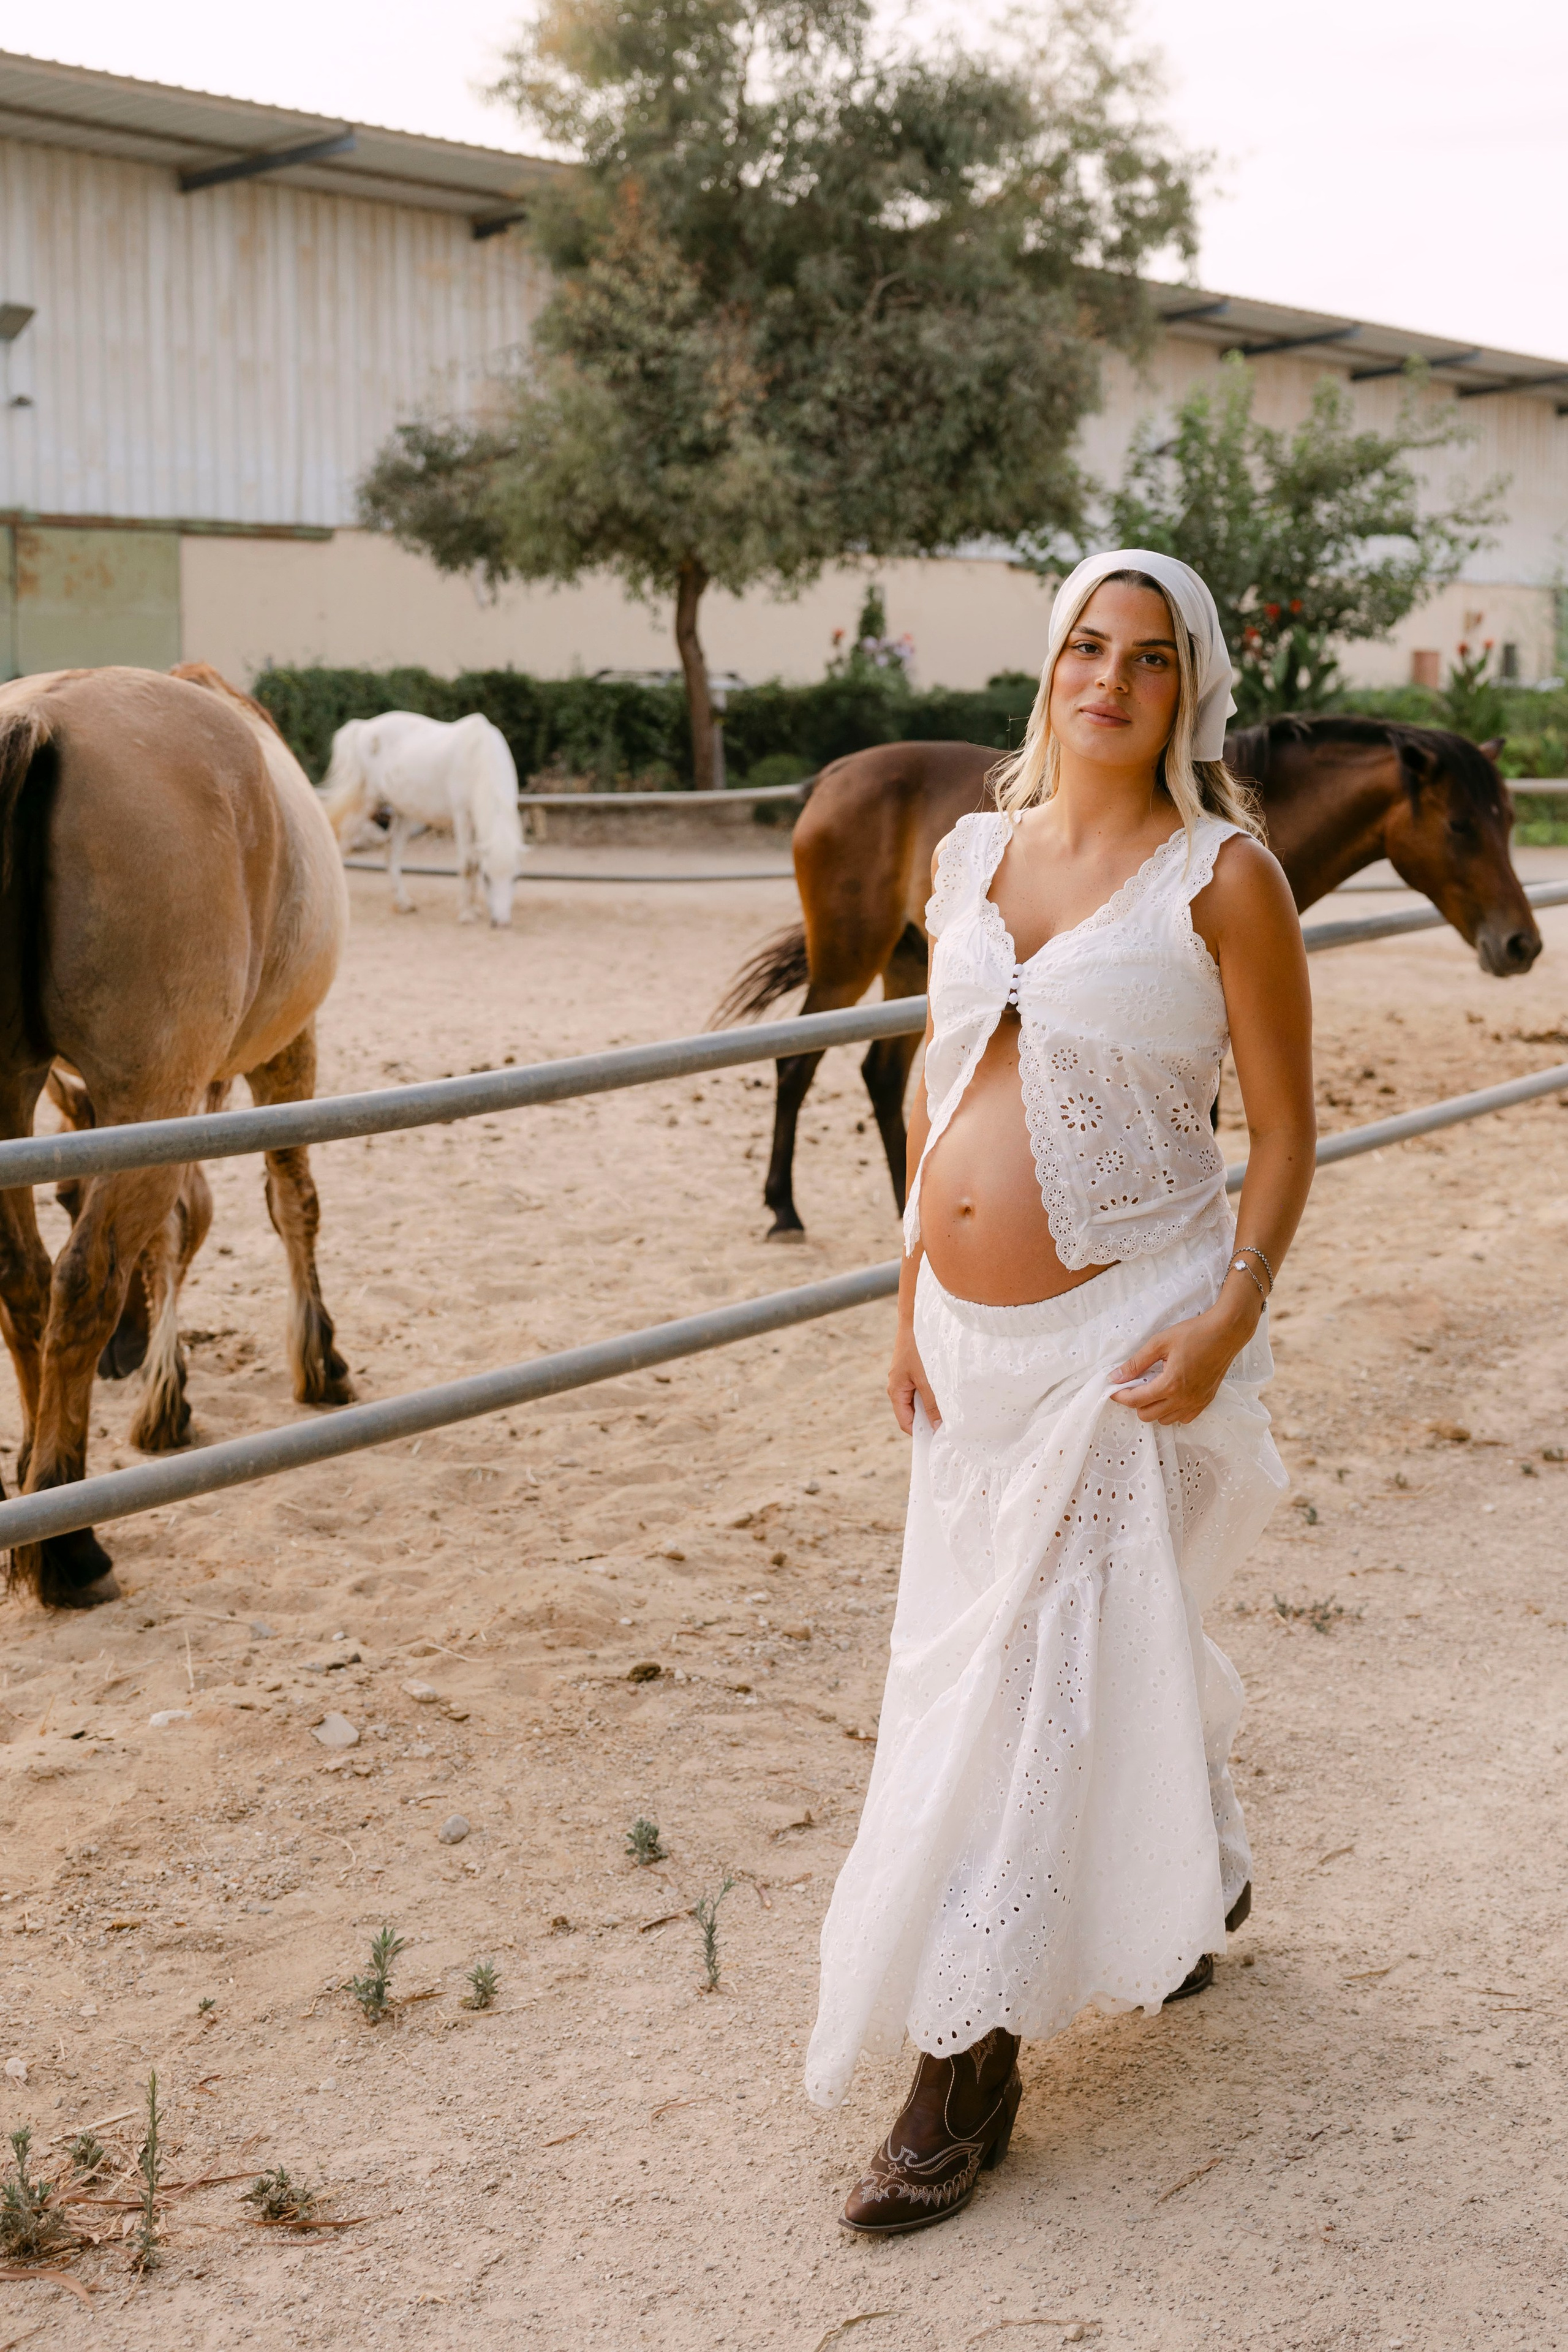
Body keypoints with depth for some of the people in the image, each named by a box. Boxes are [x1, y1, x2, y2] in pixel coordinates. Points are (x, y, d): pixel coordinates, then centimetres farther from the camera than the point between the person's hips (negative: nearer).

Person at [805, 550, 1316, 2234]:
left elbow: (1285, 1127, -6)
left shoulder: (1223, 876, -8)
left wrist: (1228, 1324, -17)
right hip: (972, 1337, 6)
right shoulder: (971, 856, 7)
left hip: (1122, 1335, -6)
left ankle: (971, 2064, 10)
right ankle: (1197, 1879, 46)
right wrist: (912, 1308, 10)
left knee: (1044, 1673, -2)